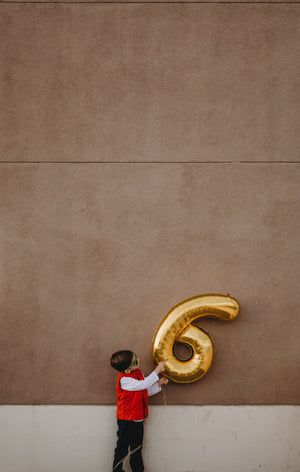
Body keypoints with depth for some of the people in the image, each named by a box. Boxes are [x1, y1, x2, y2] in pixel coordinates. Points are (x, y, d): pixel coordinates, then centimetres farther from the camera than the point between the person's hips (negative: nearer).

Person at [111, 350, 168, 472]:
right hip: (126, 419, -7)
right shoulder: (124, 379, -24)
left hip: (138, 418, 7)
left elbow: (146, 391, 9)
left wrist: (159, 384, -6)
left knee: (137, 448, 19)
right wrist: (157, 371, -26)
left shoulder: (138, 372, 2)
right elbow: (143, 384, -30)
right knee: (122, 448, 6)